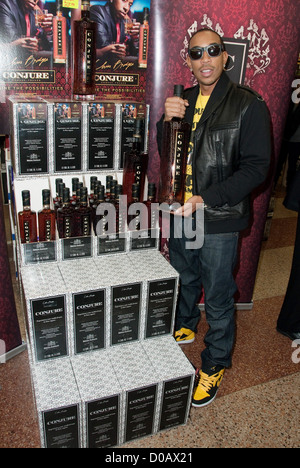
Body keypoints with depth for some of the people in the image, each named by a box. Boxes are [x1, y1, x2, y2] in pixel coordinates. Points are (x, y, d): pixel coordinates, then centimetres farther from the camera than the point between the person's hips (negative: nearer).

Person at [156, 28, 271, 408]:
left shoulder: (248, 105, -12)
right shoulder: (183, 100, 6)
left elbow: (256, 167, -16)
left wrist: (205, 199, -25)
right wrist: (166, 122, -11)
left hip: (219, 221, -5)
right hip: (181, 214, 6)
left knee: (218, 298, 9)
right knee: (184, 280, 25)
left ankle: (215, 364, 31)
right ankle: (185, 326, 52)